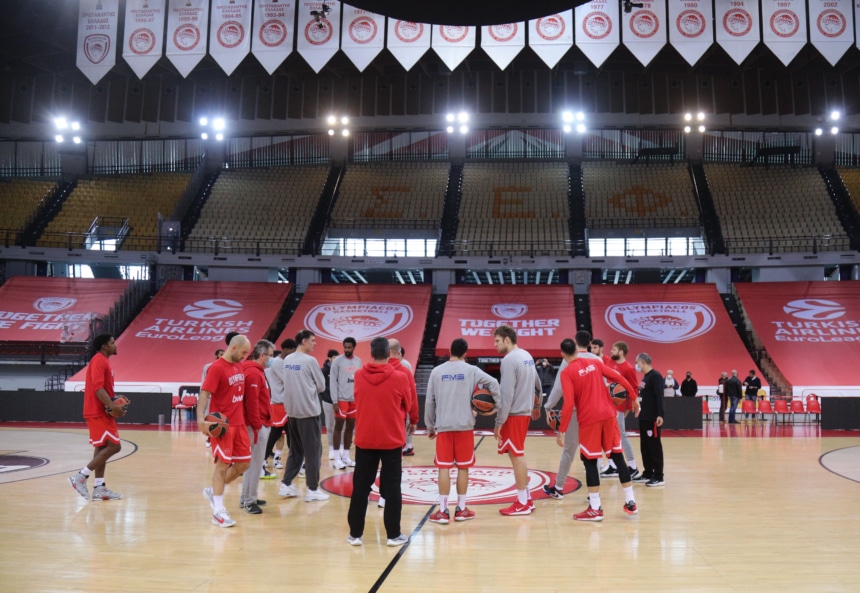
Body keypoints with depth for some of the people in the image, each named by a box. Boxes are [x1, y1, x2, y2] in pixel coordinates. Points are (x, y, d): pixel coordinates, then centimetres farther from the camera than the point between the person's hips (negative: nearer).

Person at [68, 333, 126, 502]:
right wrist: (112, 406, -29)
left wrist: (113, 405, 13)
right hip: (98, 412, -10)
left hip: (101, 412, 10)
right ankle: (81, 477, -6)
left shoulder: (103, 361, 18)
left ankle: (99, 488, 10)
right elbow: (97, 387, -24)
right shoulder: (99, 361, -13)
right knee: (114, 446, -11)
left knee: (102, 448, 9)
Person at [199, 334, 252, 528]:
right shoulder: (217, 368, -13)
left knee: (244, 463, 9)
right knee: (223, 465, -4)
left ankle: (214, 491, 27)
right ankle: (218, 512, 3)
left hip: (239, 423, 8)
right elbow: (204, 394, -20)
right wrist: (201, 418, -33)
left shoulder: (239, 366, 10)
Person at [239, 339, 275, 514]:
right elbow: (252, 402, -22)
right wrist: (257, 425, -19)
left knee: (255, 462, 15)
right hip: (257, 426, -10)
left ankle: (248, 498, 24)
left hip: (262, 424, 10)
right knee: (255, 463, -4)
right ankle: (248, 500, 2)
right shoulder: (253, 373, -16)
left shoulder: (257, 371, 16)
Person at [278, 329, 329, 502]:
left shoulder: (287, 360, 8)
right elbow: (321, 386, -6)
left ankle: (286, 486, 16)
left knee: (295, 450, 16)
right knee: (313, 451, 1)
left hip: (292, 410, 7)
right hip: (309, 411, -7)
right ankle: (312, 490, 5)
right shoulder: (310, 361, -13)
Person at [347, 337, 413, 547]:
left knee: (360, 487, 10)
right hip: (392, 440, -2)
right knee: (392, 488, 6)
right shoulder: (399, 377, -11)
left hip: (364, 439, 2)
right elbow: (407, 406, 3)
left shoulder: (359, 376, -4)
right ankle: (393, 535, 10)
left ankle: (355, 534, 15)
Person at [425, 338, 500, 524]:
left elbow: (429, 402, 5)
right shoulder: (471, 370, 0)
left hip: (443, 426, 1)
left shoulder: (436, 371, 4)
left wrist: (430, 426, 13)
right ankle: (461, 509, 15)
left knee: (444, 467, 3)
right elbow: (493, 383, -12)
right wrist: (497, 405, -1)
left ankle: (443, 511, 3)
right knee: (463, 467, 8)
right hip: (464, 426, -1)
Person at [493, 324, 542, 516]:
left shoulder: (509, 360, -17)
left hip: (514, 414, -9)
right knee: (517, 455, 16)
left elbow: (506, 394, -20)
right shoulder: (527, 356, 11)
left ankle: (522, 504, 5)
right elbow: (536, 384, 18)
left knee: (516, 456, -2)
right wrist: (536, 405, 29)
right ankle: (526, 498, 21)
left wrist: (499, 423, -17)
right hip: (524, 412, 9)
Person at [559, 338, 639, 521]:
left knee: (590, 462, 2)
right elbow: (619, 378, 6)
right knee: (618, 457, 13)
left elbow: (569, 403, -13)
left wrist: (562, 430, -11)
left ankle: (595, 509, 2)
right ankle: (630, 502, 17)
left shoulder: (567, 373, -5)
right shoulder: (595, 363, 10)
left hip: (589, 419, -5)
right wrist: (634, 397, 16)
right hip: (608, 415, 5)